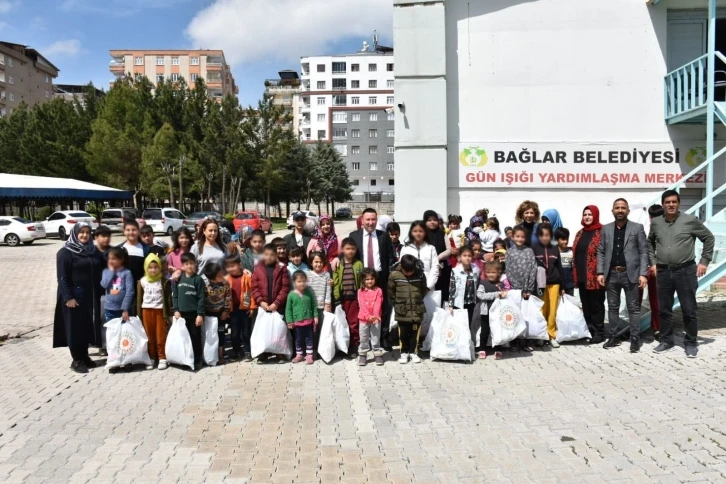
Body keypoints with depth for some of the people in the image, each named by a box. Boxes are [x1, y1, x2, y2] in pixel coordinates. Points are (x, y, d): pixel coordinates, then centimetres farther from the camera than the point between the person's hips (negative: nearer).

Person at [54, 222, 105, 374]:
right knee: (75, 327, 1)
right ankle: (77, 360, 9)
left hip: (92, 295, 5)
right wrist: (68, 297, -17)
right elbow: (62, 278, -10)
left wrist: (99, 292, 7)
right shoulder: (65, 252, -5)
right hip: (74, 296, -5)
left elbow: (101, 271, 15)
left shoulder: (94, 251, 10)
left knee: (88, 326, 9)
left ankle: (85, 356, 20)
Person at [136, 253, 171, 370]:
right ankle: (151, 358, 17)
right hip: (146, 310, 3)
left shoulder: (163, 281, -5)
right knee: (149, 336, 9)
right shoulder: (142, 281, 2)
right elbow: (139, 299, 7)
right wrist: (139, 314, 4)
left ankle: (162, 358, 10)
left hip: (159, 310, -2)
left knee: (161, 336, 2)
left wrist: (167, 312, -7)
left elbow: (167, 298, -3)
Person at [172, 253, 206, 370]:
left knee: (195, 337, 4)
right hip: (182, 313, 4)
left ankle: (197, 360, 13)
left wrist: (200, 314, -13)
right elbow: (174, 295, 8)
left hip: (194, 313, -3)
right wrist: (175, 310, -2)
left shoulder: (198, 279, -7)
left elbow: (202, 298, -8)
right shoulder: (178, 279, 4)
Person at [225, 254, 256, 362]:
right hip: (233, 310, 2)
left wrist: (252, 307, -5)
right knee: (234, 333, 9)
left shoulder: (247, 276, -7)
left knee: (246, 332, 8)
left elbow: (252, 292, -4)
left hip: (245, 309, -2)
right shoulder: (226, 279, 0)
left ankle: (247, 352, 18)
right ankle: (236, 352, 23)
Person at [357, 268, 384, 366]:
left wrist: (375, 315, -25)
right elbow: (362, 305, -9)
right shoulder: (360, 291, -1)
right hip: (363, 319, 1)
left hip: (375, 319, -1)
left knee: (376, 337, 6)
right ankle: (362, 355, 18)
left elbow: (378, 304, -10)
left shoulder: (378, 290, -1)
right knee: (363, 338, 9)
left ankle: (378, 355, 16)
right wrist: (368, 316, -22)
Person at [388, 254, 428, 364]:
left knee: (415, 333, 9)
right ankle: (404, 353, 22)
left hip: (416, 310, 1)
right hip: (402, 310, -1)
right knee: (403, 333, 8)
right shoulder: (394, 275, -9)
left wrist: (418, 301, 8)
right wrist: (397, 303, 5)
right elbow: (391, 291, 2)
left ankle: (413, 352, 23)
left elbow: (424, 289, 9)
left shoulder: (420, 275, -6)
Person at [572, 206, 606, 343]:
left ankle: (598, 332, 12)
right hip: (582, 276, 7)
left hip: (595, 276, -7)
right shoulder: (580, 234, 14)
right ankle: (589, 330, 22)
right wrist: (575, 274, 13)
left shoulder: (602, 232, -7)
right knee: (586, 305, 12)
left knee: (596, 304, 2)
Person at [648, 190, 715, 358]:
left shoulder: (690, 220, -6)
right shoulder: (656, 222, 4)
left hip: (686, 271, -3)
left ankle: (691, 343, 16)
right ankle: (666, 340, 23)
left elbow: (709, 238, 2)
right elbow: (650, 243, 20)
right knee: (664, 310, 10)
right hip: (663, 272, 3)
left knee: (689, 310, 3)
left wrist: (704, 261, -2)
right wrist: (653, 262, 12)